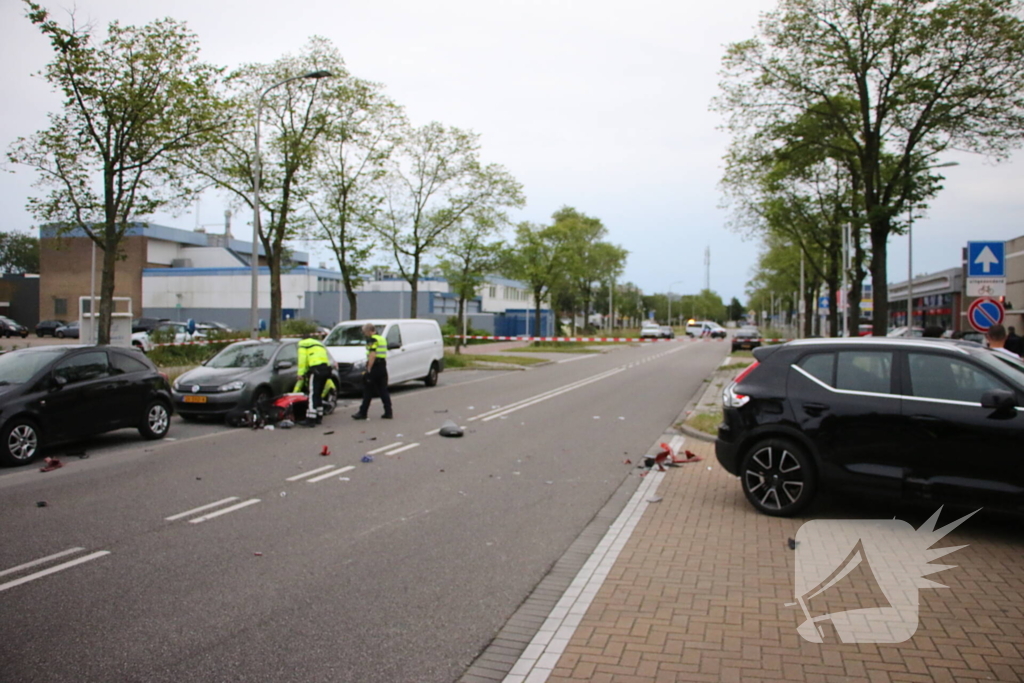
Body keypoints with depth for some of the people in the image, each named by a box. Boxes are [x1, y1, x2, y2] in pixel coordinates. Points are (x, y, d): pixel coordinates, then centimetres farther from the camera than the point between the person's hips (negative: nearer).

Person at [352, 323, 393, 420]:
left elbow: (372, 355, -20)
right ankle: (388, 412, 8)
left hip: (375, 367, -8)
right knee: (383, 391, 10)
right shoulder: (382, 339, 18)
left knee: (368, 391, -1)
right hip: (383, 367, 8)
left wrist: (369, 368, -20)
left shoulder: (372, 340, -11)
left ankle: (362, 413, 4)